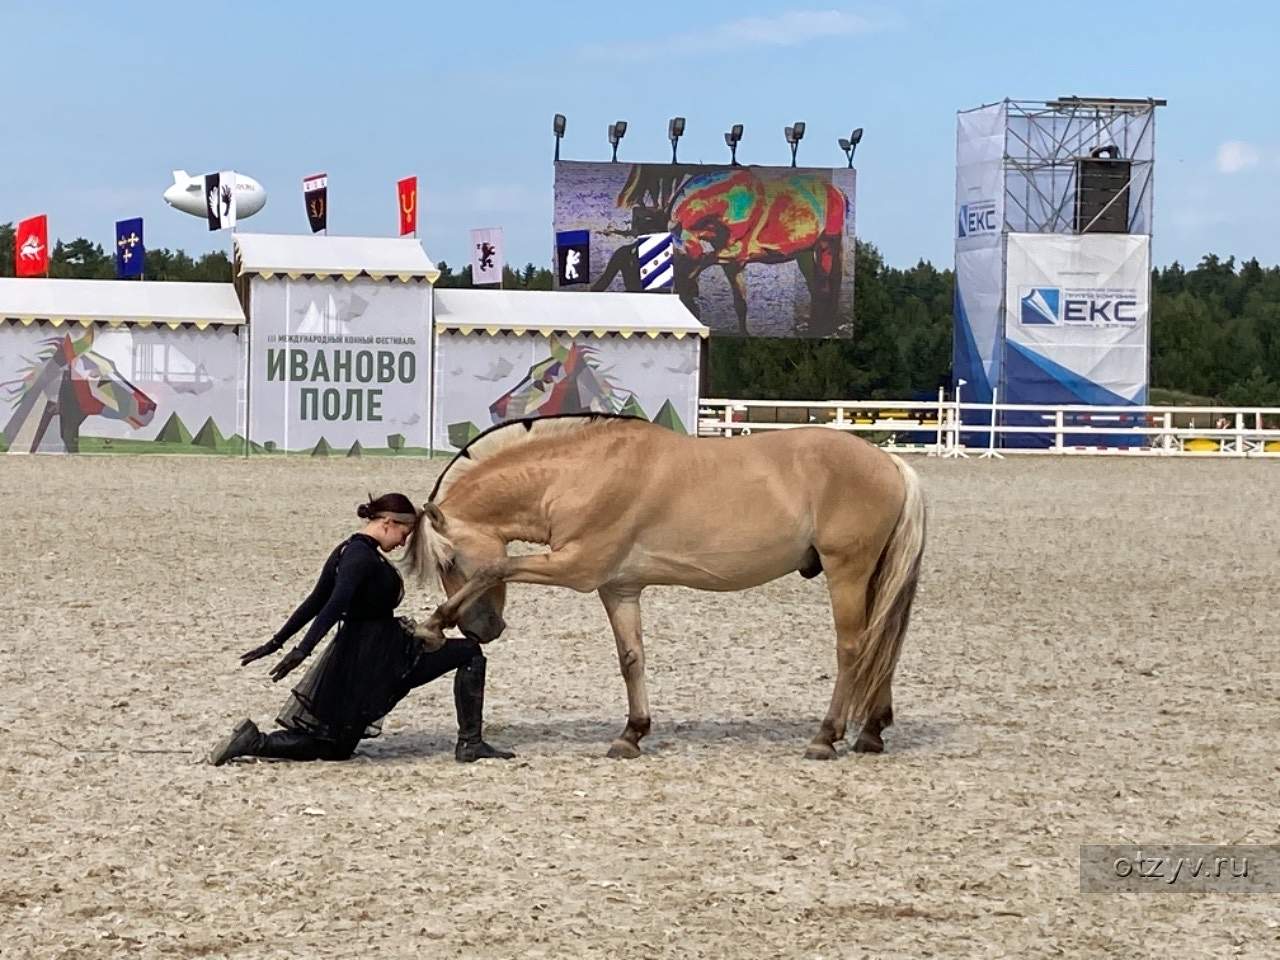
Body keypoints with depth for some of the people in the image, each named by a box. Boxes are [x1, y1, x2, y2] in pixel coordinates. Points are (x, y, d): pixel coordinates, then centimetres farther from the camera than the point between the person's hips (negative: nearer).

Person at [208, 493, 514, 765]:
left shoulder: (348, 550, 12)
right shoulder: (363, 557, -19)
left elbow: (314, 603, 17)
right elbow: (333, 606, -31)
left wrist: (277, 642, 20)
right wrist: (302, 651, -40)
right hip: (378, 657, -10)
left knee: (335, 747, 15)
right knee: (469, 652, -1)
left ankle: (253, 741, 1)